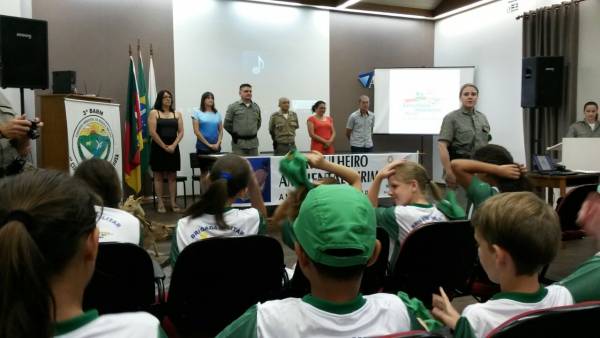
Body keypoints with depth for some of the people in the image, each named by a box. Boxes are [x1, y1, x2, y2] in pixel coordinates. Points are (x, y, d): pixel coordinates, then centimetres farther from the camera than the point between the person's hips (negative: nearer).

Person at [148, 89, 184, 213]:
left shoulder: (177, 114, 11)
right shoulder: (154, 113, 1)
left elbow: (181, 132, 5)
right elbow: (152, 132, -8)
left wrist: (173, 145, -10)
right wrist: (164, 146, -12)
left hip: (173, 148, 3)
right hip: (158, 148, -3)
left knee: (172, 176, 5)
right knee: (159, 176, 2)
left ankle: (173, 203, 9)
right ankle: (160, 204, 6)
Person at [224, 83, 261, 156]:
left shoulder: (256, 107, 11)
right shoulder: (233, 107, -1)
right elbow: (227, 124, 1)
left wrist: (253, 132, 14)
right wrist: (235, 134, 2)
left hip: (253, 143, 4)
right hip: (239, 144, -4)